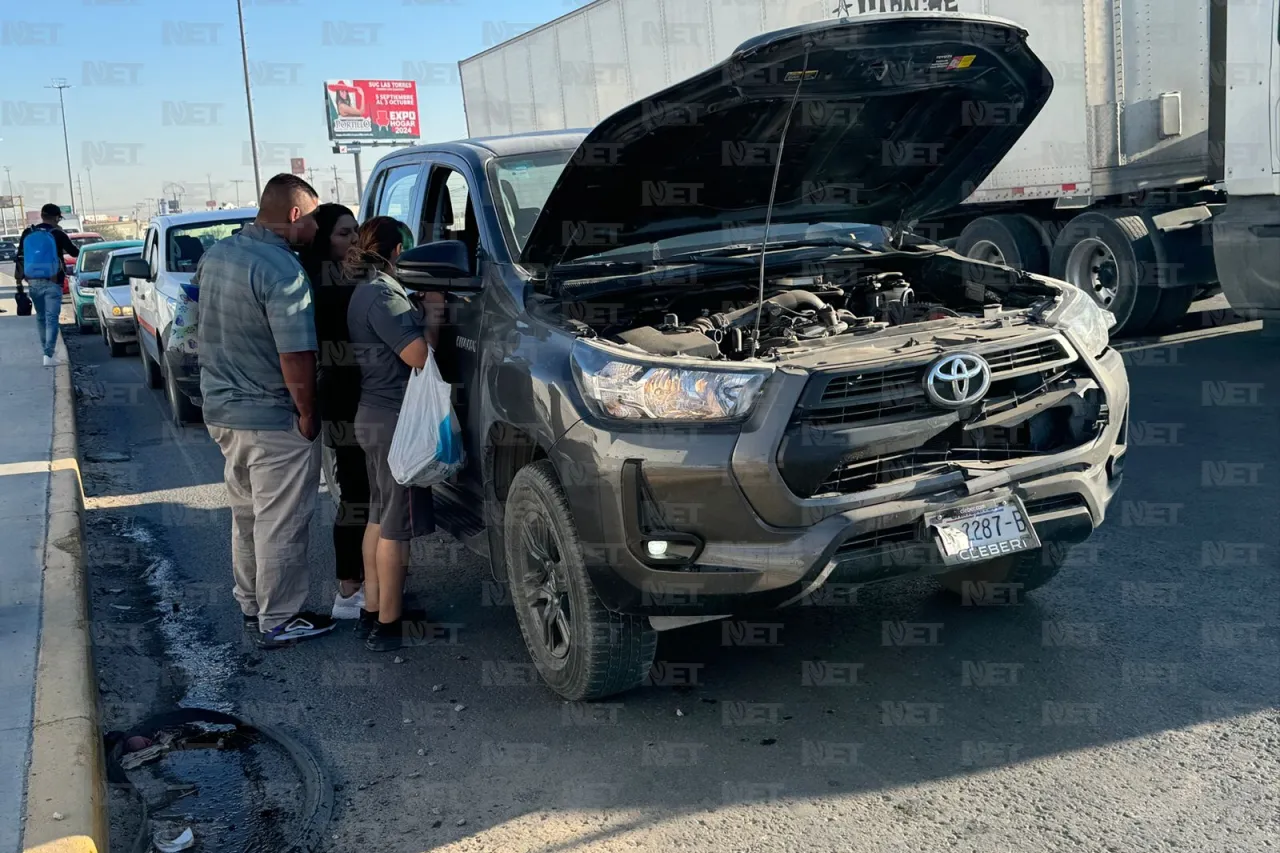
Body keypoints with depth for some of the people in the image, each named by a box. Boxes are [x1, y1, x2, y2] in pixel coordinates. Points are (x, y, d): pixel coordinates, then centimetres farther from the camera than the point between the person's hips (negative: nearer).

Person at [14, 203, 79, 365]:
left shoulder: (27, 234, 4)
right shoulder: (58, 234, -8)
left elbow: (19, 259, 7)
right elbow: (75, 253, 4)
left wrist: (19, 282, 14)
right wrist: (64, 249, 24)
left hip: (33, 282, 4)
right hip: (52, 283, -4)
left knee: (40, 317, 18)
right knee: (51, 318, -4)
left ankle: (47, 350, 26)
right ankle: (49, 355, -12)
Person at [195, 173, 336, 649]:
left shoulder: (215, 255, 6)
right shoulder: (282, 271, -22)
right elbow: (296, 359, -24)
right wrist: (308, 414, -14)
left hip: (220, 409, 9)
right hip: (272, 419, -9)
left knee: (246, 516, 21)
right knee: (280, 525, 4)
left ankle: (251, 605, 34)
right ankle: (278, 622, 15)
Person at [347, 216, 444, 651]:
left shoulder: (365, 290, 14)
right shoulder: (384, 294, -18)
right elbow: (420, 356, -22)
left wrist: (420, 310, 6)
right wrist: (432, 314, -7)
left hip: (373, 415, 11)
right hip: (395, 419, -11)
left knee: (380, 516, 18)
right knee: (397, 525, -3)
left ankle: (372, 612, 26)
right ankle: (389, 624, 4)